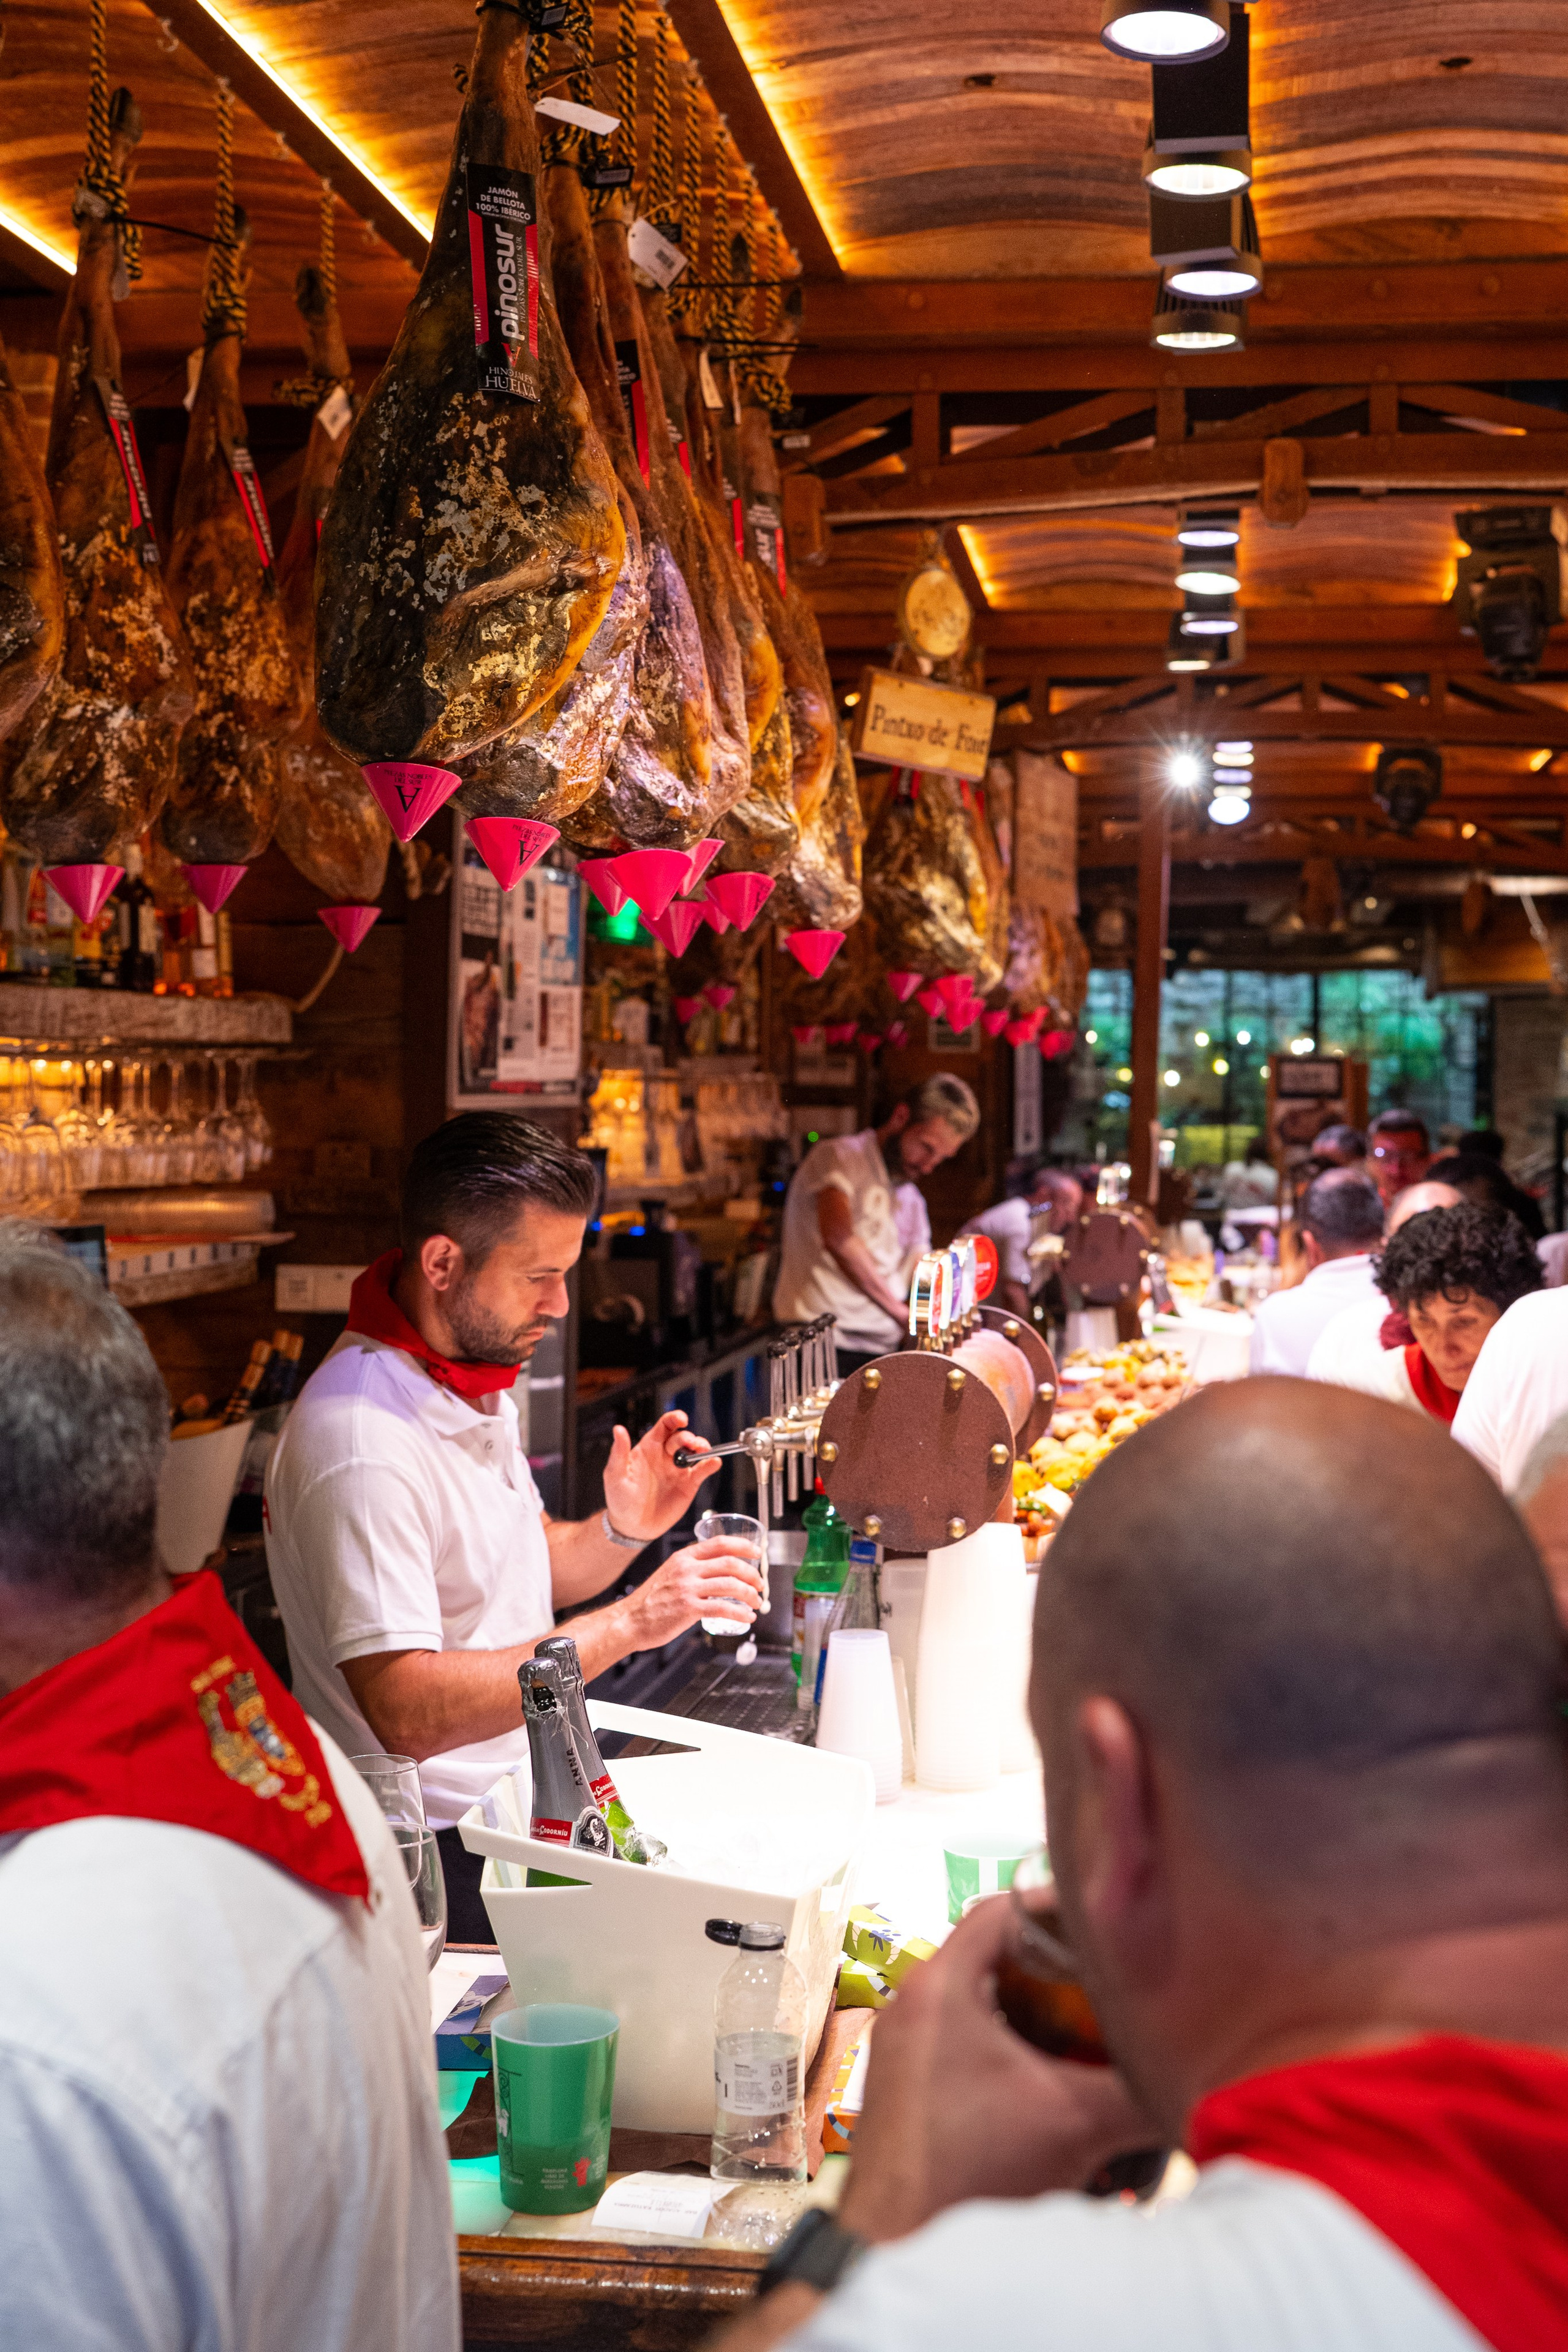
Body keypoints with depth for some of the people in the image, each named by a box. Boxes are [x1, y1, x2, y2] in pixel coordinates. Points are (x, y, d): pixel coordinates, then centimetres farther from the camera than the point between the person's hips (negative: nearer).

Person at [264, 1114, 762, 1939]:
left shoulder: (475, 1372, 9)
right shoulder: (361, 1443, -22)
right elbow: (408, 1712, -26)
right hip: (443, 1864, -8)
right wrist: (625, 1624, -26)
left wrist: (620, 1531, -3)